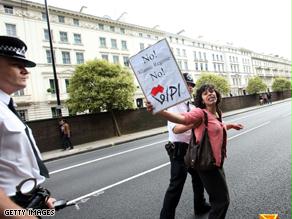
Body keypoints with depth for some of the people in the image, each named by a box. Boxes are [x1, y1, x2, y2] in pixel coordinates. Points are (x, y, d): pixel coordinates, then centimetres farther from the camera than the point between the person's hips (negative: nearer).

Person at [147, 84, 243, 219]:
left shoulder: (218, 113, 6)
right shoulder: (200, 113, -19)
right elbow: (181, 119, -40)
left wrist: (231, 125, 32)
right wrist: (158, 111, -55)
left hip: (216, 162, 9)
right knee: (221, 200, 6)